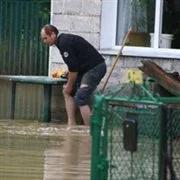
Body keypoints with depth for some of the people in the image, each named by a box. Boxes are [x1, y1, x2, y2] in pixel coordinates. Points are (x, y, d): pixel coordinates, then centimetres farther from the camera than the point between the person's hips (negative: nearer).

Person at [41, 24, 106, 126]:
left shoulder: (64, 43, -17)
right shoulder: (63, 40, 15)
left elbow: (74, 68, -19)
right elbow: (74, 66, 19)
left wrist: (69, 86, -7)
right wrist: (69, 86, 14)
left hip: (95, 67, -11)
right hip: (87, 68, 11)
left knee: (80, 98, -17)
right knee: (68, 92, 15)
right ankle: (71, 124, 13)